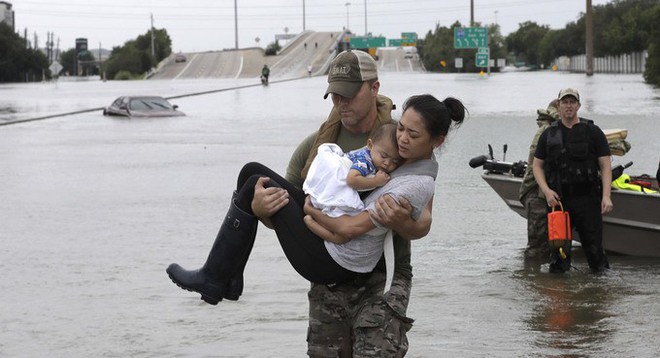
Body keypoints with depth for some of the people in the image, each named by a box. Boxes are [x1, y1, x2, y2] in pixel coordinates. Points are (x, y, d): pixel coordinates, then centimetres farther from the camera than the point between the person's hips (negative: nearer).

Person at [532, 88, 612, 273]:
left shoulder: (593, 132, 4)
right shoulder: (549, 134, 10)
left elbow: (605, 166, 1)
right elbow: (537, 165, 13)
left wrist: (606, 196, -11)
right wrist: (546, 191, -5)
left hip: (588, 199, -2)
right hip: (558, 200, 2)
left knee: (594, 248, -2)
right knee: (559, 249, 3)